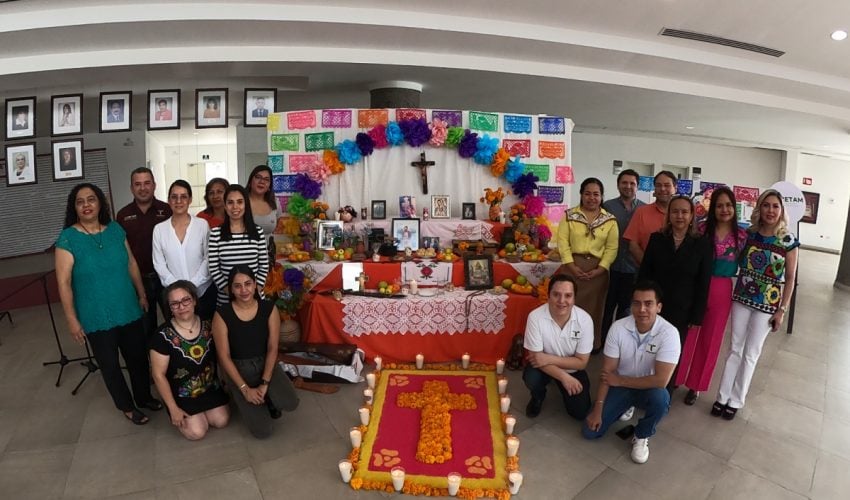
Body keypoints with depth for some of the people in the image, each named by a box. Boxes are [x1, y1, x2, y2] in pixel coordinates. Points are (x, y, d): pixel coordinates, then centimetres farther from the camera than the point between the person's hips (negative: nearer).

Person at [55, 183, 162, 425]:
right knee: (110, 364, 12)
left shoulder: (115, 229, 0)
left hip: (128, 311, 4)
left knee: (138, 357, 15)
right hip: (96, 318, -3)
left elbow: (131, 264, 8)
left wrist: (142, 295, 11)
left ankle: (144, 397, 38)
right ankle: (127, 406, 32)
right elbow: (64, 283, -12)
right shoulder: (67, 238, -12)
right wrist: (72, 320, -13)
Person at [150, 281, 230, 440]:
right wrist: (173, 408, -12)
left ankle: (202, 411, 24)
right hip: (182, 394, -3)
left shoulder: (208, 326, -9)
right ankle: (180, 416, 21)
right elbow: (158, 375, -15)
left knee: (221, 421, -6)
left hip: (211, 387, 3)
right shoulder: (163, 336, -21)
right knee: (196, 432, -10)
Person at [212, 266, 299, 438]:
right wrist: (244, 389, -15)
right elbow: (224, 357, -11)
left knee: (290, 403, -26)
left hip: (266, 364, 2)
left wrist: (265, 384, -16)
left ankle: (269, 399, 10)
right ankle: (240, 397, 18)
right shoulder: (222, 315, -14)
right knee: (263, 431, -12)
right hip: (239, 369, -2)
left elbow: (272, 348, -8)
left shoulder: (269, 309, -9)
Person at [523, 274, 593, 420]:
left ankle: (562, 389, 26)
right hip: (544, 365, -1)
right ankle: (538, 397, 7)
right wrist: (563, 376, -30)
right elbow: (536, 356, -21)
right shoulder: (535, 317, -27)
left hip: (573, 369, 2)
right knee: (531, 379, -31)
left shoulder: (584, 319, -23)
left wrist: (549, 359, -28)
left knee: (580, 412, -7)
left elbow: (581, 362, -17)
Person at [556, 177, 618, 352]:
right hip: (572, 267, -1)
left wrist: (600, 269, -11)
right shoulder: (569, 215, 2)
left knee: (592, 308, 8)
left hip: (597, 270, 1)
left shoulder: (610, 220, 5)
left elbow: (612, 248, 1)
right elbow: (563, 242, -5)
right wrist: (572, 266, -14)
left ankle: (592, 344, 24)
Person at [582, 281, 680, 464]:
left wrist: (620, 380, -18)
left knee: (660, 398, -37)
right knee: (590, 431, -8)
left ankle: (641, 437, -4)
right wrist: (598, 409, -14)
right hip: (620, 386, 2)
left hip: (649, 388, -1)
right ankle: (625, 409, 22)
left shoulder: (669, 333, -24)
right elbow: (607, 371, -12)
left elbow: (661, 380, -28)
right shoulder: (618, 327, -17)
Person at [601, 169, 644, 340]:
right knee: (608, 305, 10)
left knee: (625, 306, 14)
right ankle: (602, 339, 24)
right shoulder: (608, 206, -1)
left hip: (633, 267, 1)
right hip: (611, 266, -1)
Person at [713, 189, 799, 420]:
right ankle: (723, 396, 20)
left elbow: (790, 278, -4)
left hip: (767, 304, -2)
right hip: (741, 298, 2)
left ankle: (736, 400, 22)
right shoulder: (748, 234, -2)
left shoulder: (788, 241, -7)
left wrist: (782, 310, -6)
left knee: (750, 353, 9)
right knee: (734, 349, 9)